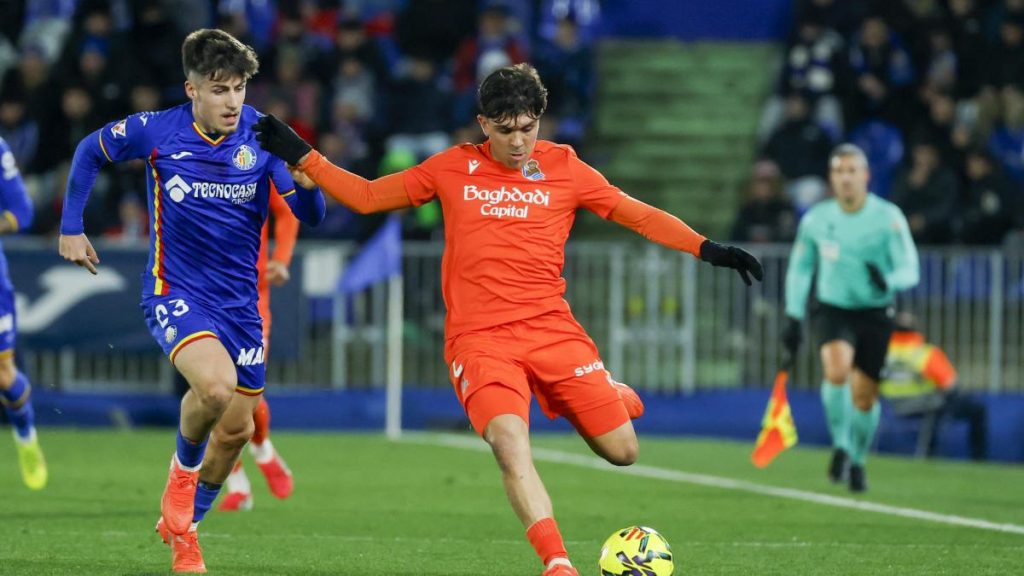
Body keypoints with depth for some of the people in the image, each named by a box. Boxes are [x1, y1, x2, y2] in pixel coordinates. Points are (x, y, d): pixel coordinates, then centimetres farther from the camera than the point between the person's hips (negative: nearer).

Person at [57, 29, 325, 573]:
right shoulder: (156, 131, -11)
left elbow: (310, 214, -9)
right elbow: (89, 151, 8)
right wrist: (70, 228, 7)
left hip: (240, 299, 4)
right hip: (174, 290, -4)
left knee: (236, 429, 8)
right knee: (216, 385, -30)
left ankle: (183, 524, 33)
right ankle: (183, 468, 1)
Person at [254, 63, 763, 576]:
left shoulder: (563, 168, 6)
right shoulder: (452, 169, 7)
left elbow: (637, 215, 9)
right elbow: (366, 197, 15)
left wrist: (708, 250, 0)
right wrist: (301, 157, 9)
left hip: (551, 329, 1)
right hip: (479, 338, -1)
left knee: (622, 451, -2)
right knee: (510, 443, -27)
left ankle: (610, 395, 34)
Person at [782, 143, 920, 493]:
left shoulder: (888, 217, -10)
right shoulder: (816, 220, -3)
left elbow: (910, 270, -14)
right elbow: (799, 268, 11)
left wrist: (888, 280, -36)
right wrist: (794, 317, 6)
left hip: (875, 313, 0)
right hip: (833, 309, 0)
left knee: (865, 395, 3)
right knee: (837, 370, -27)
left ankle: (857, 461, 27)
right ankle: (840, 445, -11)